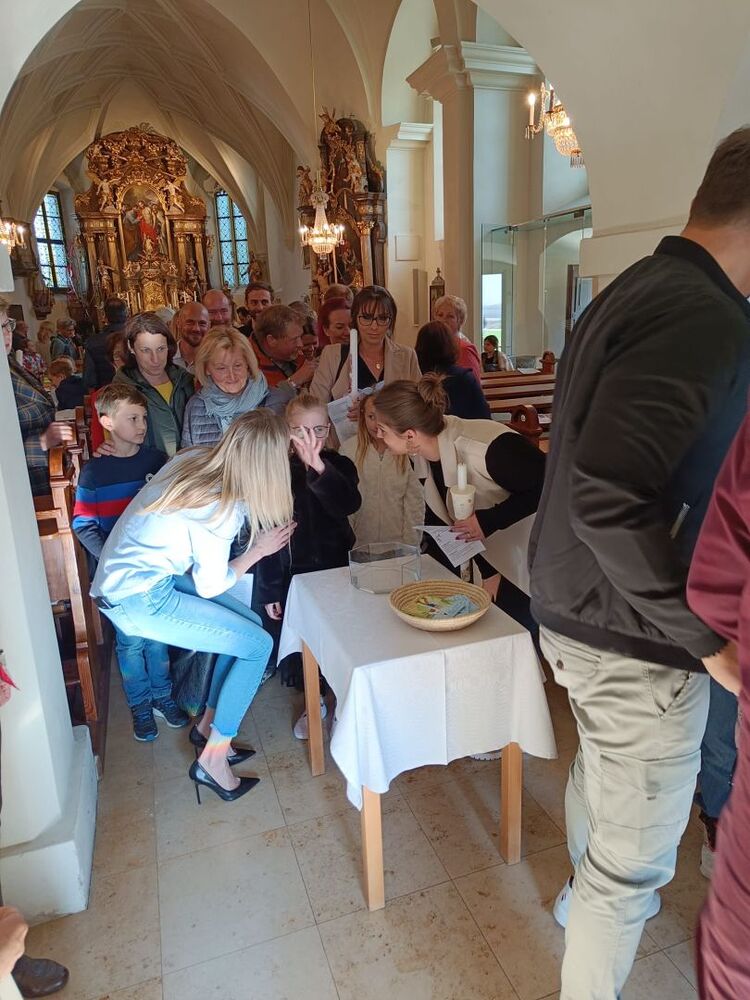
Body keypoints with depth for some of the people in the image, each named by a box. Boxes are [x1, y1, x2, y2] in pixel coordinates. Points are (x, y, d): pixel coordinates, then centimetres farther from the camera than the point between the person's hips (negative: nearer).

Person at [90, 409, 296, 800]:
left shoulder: (194, 458, -5)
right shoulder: (221, 508, -26)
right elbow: (211, 586, -13)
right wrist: (259, 549, -2)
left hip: (132, 572, 8)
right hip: (137, 599, -8)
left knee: (248, 623, 12)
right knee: (257, 644, -5)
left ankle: (207, 725, 25)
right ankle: (212, 759, 6)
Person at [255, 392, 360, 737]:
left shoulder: (339, 466, -3)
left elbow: (348, 505, -26)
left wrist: (319, 467, -40)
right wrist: (269, 591, -3)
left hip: (335, 567, 0)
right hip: (293, 573, 0)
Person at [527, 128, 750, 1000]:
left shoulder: (633, 288, 7)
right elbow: (608, 496, -34)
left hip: (574, 606, 10)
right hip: (633, 637, -10)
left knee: (598, 763, 32)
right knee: (635, 858, 11)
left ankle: (583, 894, 59)